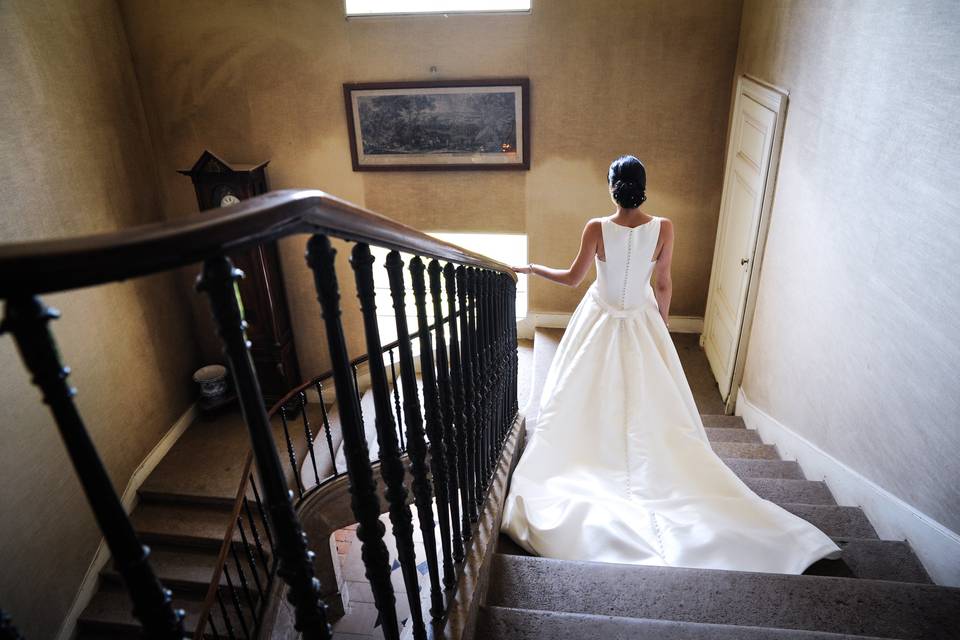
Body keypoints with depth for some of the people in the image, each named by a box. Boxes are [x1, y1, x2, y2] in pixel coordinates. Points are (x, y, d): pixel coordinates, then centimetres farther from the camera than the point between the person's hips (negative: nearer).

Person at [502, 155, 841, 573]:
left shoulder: (597, 229, -18)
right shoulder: (663, 229, -14)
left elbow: (573, 279, -9)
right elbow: (663, 287, -6)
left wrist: (532, 268, 6)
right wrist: (662, 325, 9)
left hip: (600, 323, -1)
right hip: (643, 324, 1)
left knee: (591, 400, 17)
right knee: (650, 405, 16)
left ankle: (588, 458, 32)